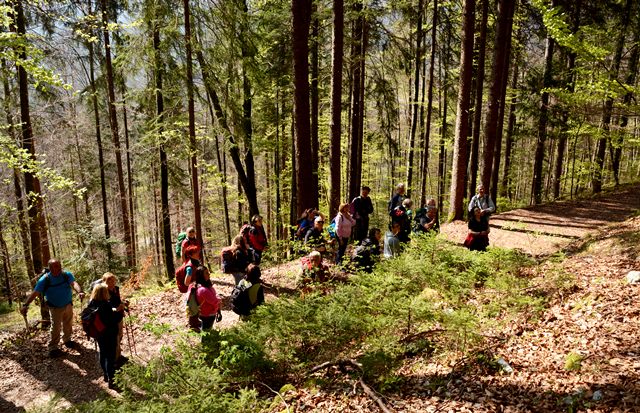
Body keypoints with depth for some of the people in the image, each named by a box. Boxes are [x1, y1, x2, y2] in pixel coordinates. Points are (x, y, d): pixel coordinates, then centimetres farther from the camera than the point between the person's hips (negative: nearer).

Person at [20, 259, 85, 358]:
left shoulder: (67, 275, -13)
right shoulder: (45, 279, -17)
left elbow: (74, 283, -29)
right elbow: (35, 293, -21)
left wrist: (80, 292, -50)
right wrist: (25, 304, -34)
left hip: (68, 305, 3)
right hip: (55, 308, -3)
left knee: (68, 325, 20)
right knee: (55, 327, -4)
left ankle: (67, 340, 42)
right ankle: (53, 348, 11)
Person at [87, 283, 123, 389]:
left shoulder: (92, 304, -5)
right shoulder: (106, 305, -28)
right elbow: (114, 320, -26)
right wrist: (119, 311, -13)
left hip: (98, 334, 7)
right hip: (109, 334, -7)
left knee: (103, 354, 23)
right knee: (110, 357, 5)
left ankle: (105, 375, 40)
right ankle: (110, 380, 12)